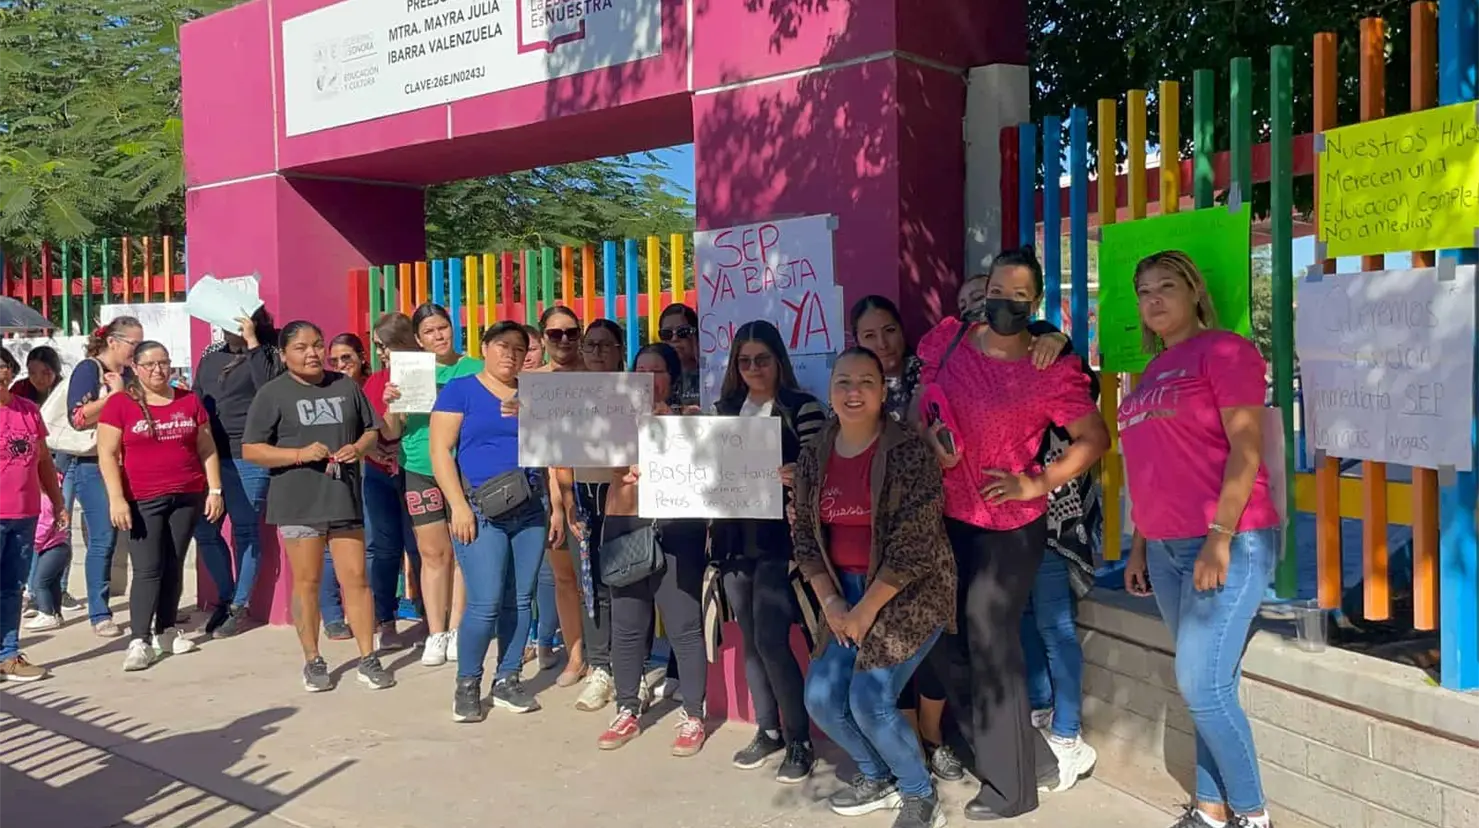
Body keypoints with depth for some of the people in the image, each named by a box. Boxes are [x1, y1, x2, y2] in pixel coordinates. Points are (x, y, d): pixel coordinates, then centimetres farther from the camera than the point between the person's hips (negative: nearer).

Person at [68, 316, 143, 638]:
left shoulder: (130, 374, 14)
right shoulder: (88, 370, -3)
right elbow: (79, 417, -14)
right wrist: (113, 393, -13)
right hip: (95, 466, -6)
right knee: (103, 539, -6)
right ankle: (99, 614, 2)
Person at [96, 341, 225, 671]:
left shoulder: (189, 401, 8)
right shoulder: (119, 403, -2)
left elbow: (207, 450, 12)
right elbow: (107, 454, -4)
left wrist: (215, 490, 5)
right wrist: (116, 498, -12)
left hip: (187, 497, 3)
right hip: (141, 501, -3)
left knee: (174, 566, 9)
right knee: (147, 569, -7)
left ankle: (166, 631, 19)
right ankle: (139, 641, -4)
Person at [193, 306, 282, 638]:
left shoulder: (266, 355, -1)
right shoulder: (211, 357, 15)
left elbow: (269, 388, -21)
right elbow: (196, 401, 21)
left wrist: (252, 343, -17)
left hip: (249, 458, -6)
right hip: (210, 455, 6)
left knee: (245, 531, 2)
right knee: (204, 529, 8)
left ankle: (240, 605, 14)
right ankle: (225, 596, 25)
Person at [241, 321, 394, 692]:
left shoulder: (347, 386, 10)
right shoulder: (273, 393, -1)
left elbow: (371, 431, 18)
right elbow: (250, 450, -4)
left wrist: (359, 448, -5)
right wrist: (300, 454, -17)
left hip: (345, 498, 2)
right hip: (298, 503, -2)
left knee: (356, 578, 2)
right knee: (306, 582, 6)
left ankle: (368, 659, 10)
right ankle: (313, 661, 19)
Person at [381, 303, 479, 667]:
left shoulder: (475, 370, 2)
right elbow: (392, 433, 6)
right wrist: (391, 403, -12)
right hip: (422, 472, 1)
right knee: (433, 553, 5)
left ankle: (456, 630, 14)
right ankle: (435, 634, 13)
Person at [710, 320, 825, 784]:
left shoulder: (801, 406, -4)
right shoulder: (725, 407, 12)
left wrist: (798, 477, -29)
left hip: (778, 538, -5)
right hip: (733, 537, 6)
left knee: (771, 640, -9)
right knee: (750, 639, 12)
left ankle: (799, 740, 7)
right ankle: (767, 730, 26)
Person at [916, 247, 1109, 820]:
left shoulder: (1052, 372, -11)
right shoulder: (948, 343, 4)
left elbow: (1095, 439, -6)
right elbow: (922, 407, 15)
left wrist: (1039, 483, -14)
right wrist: (931, 437, -5)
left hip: (1010, 524, -6)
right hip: (947, 516, 7)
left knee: (990, 646, -1)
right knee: (943, 637, 11)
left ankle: (1010, 785, 18)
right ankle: (1029, 754, 29)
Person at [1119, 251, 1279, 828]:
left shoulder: (1223, 349, -6)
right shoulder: (1152, 372, 17)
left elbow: (1246, 449, -13)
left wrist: (1221, 537, -20)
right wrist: (1139, 546, 17)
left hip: (1227, 542, -7)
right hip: (1167, 548, 8)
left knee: (1201, 683, -9)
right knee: (1204, 685, 11)